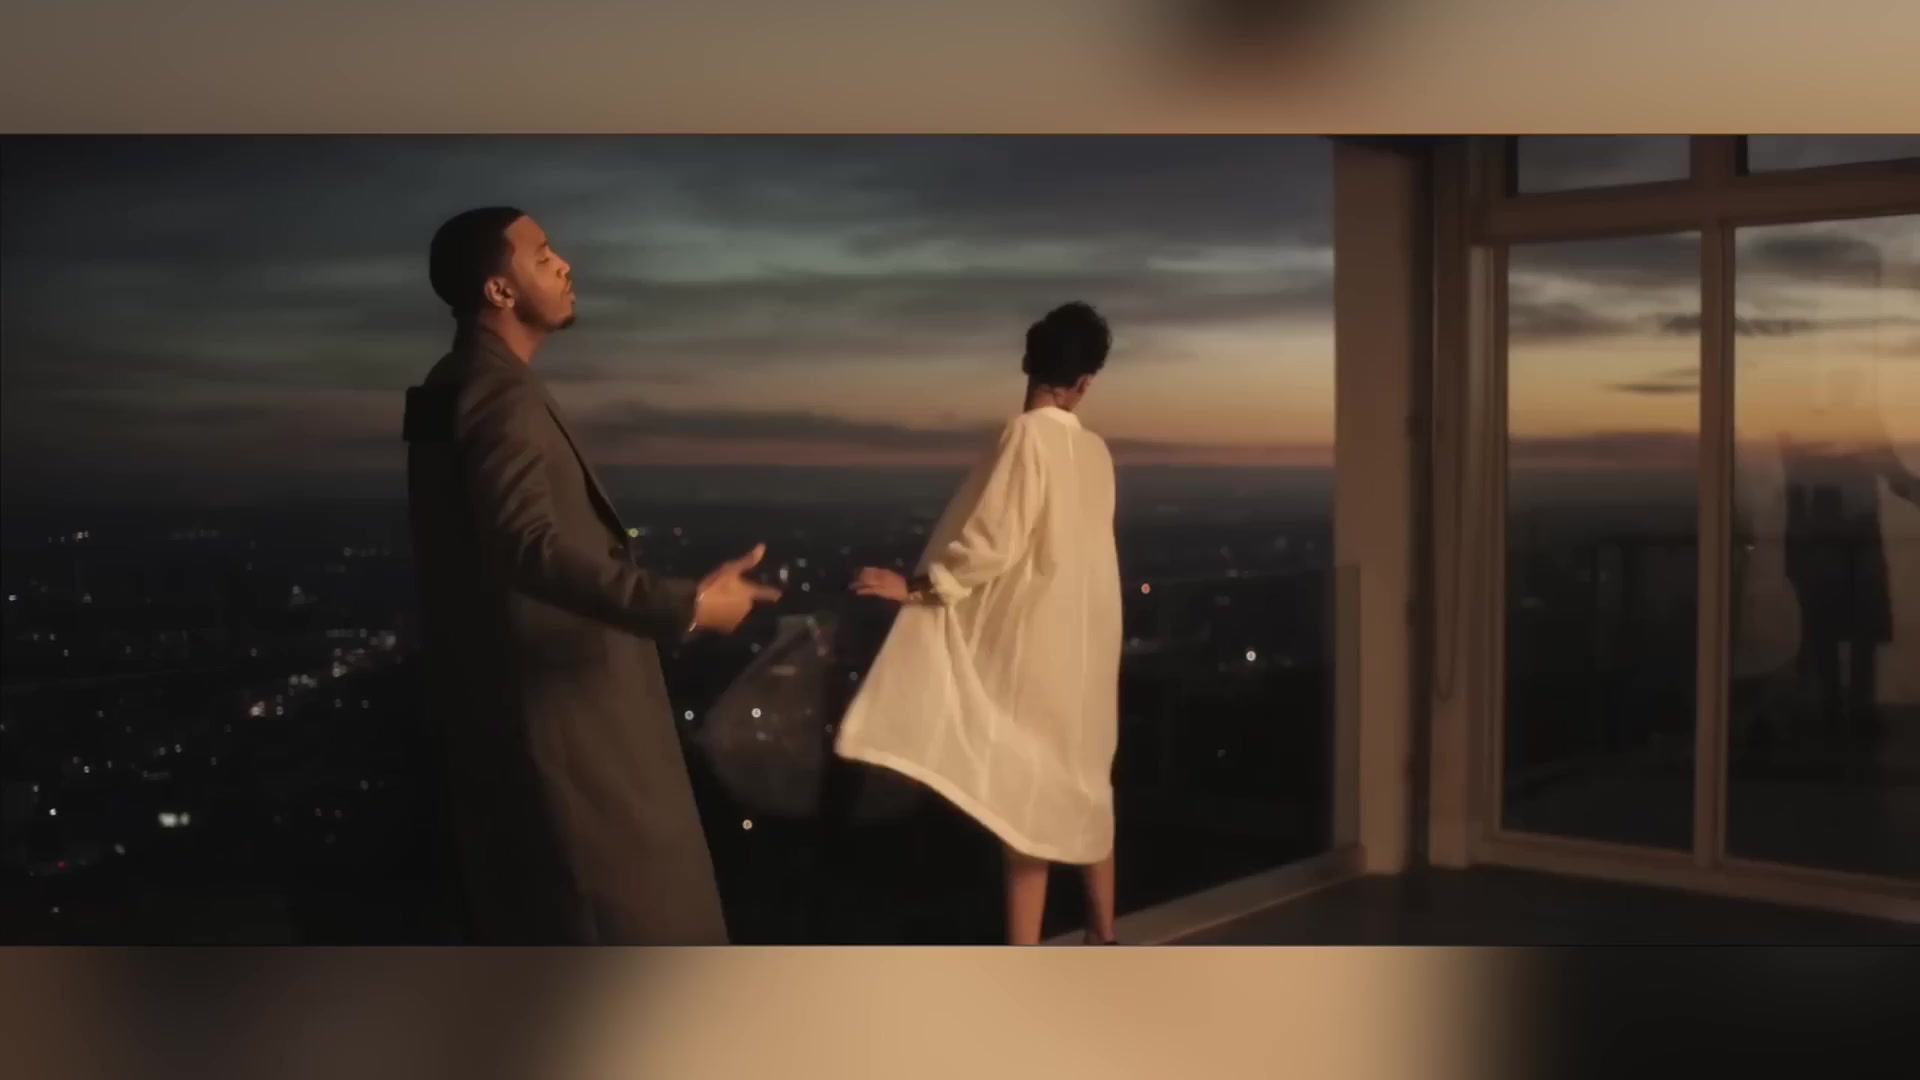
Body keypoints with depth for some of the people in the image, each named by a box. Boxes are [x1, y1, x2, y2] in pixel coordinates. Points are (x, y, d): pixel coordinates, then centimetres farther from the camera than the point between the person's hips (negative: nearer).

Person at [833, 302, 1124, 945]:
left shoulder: (1027, 435, -14)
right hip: (1083, 647, 6)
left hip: (1033, 647, -6)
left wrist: (916, 587, -11)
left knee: (1026, 797, -2)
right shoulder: (1095, 450, 4)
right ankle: (1102, 937, 28)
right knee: (1085, 787, 17)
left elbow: (993, 543, -19)